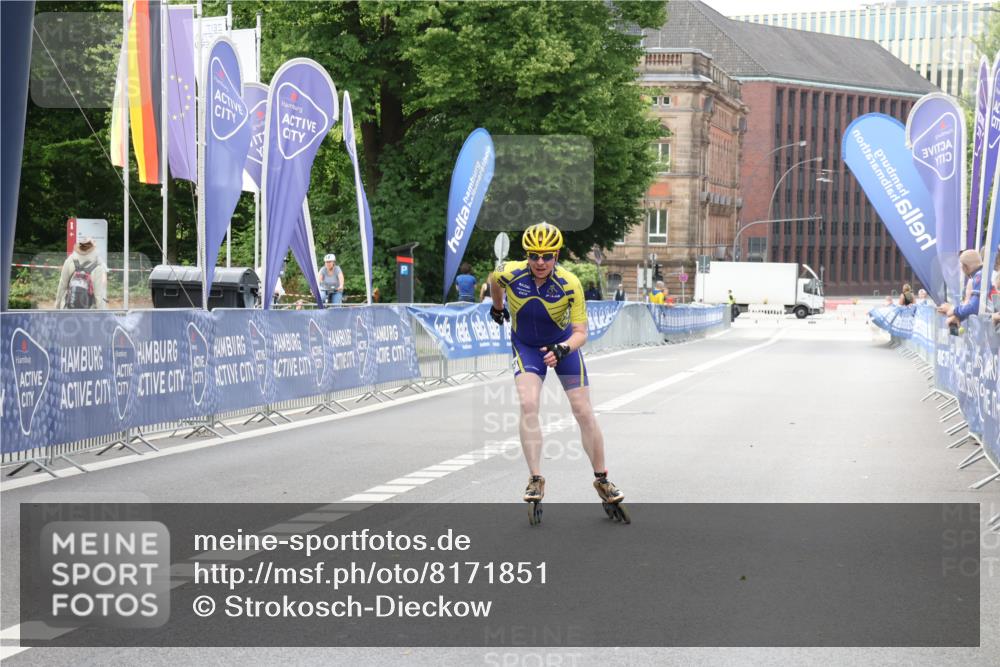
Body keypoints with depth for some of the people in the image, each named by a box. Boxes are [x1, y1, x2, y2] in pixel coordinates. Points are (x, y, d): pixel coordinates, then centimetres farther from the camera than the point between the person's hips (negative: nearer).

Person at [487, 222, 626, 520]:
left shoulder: (569, 284, -29)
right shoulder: (510, 273, -25)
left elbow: (580, 332, -26)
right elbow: (493, 280, 1)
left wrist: (562, 349, -45)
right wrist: (497, 307, 18)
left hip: (563, 344, 0)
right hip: (526, 346, 0)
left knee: (584, 412, -1)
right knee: (528, 405, -22)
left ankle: (602, 481, 14)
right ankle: (536, 480, -17)